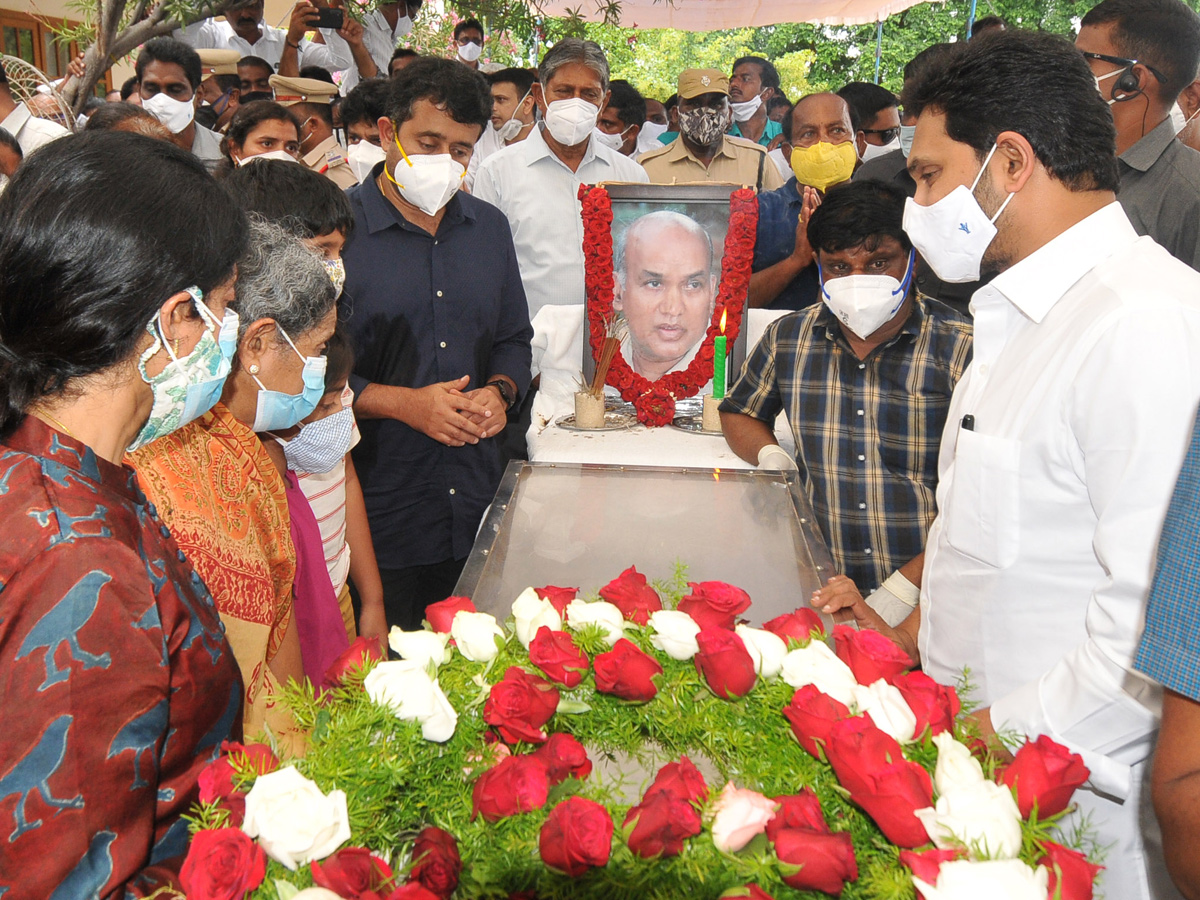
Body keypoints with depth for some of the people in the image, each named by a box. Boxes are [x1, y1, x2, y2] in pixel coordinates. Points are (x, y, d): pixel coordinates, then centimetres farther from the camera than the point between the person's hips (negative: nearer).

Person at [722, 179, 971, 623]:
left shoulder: (962, 349, -4)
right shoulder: (788, 338, 8)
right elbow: (738, 412, 28)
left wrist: (902, 591, -15)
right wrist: (769, 454, 6)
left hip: (928, 597, -3)